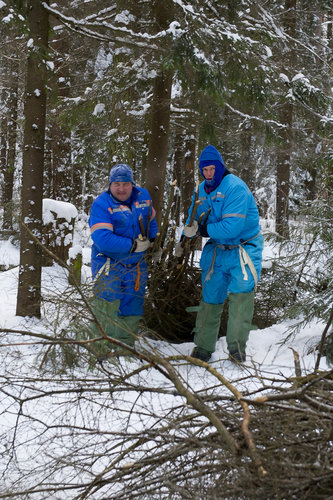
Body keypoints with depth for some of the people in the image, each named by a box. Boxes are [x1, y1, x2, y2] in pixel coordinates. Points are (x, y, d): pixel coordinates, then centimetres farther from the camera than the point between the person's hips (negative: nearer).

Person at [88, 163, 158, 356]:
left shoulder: (143, 196, 3)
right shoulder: (101, 204, -14)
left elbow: (151, 221, 21)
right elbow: (103, 239, -24)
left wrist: (150, 241, 9)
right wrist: (133, 246, -20)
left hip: (136, 264, 6)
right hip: (109, 263, -5)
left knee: (133, 303, 11)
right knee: (107, 304, -8)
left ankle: (126, 346, 23)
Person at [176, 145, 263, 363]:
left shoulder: (235, 188, -19)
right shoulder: (201, 191, 5)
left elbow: (232, 227, -27)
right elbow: (194, 219, 18)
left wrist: (205, 229, -15)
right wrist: (186, 238, 0)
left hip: (243, 247, -6)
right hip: (217, 250, 6)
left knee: (241, 291, -20)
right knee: (210, 297, 7)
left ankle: (237, 346, -12)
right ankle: (203, 347, 19)